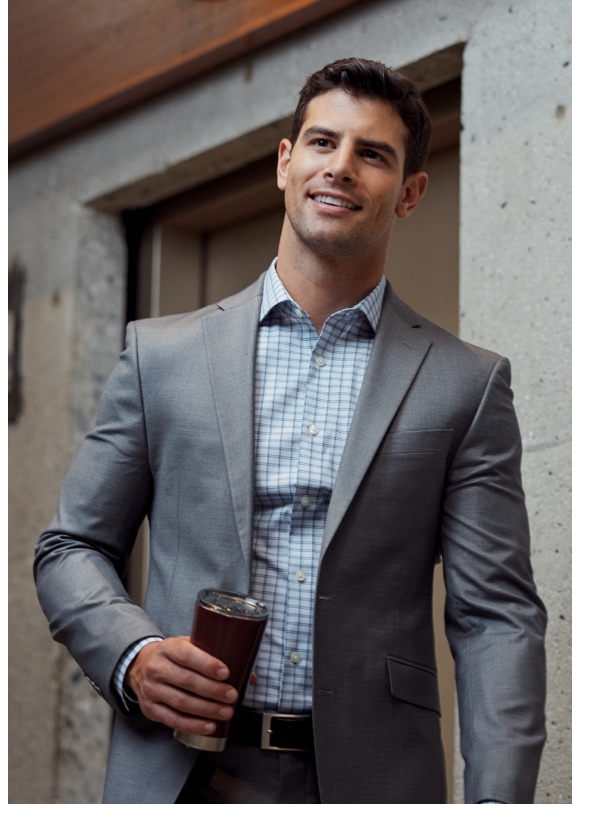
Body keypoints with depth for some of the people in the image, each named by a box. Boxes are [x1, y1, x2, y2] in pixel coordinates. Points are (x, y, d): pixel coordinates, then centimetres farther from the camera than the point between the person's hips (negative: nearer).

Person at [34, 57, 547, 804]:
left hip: (370, 778, 0)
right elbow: (71, 548, 9)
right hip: (180, 777, 1)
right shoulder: (161, 354, 5)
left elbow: (497, 615, -2)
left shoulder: (467, 384, 2)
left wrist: (497, 806, -13)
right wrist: (132, 657, -11)